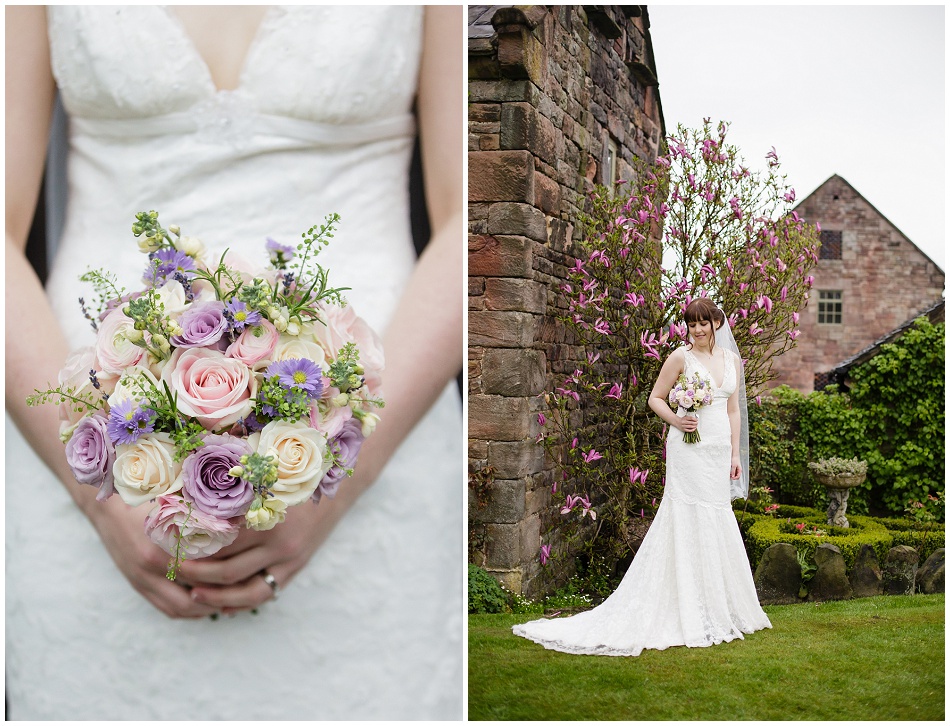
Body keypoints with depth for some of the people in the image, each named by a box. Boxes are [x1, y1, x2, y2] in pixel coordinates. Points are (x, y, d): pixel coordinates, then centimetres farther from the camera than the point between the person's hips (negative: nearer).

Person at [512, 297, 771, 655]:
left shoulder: (732, 359, 12)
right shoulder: (680, 357, -4)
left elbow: (733, 409, 15)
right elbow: (655, 398, 2)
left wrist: (736, 454, 12)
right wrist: (675, 419, -16)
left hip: (720, 451, 6)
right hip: (689, 449, -5)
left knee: (716, 526, 10)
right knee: (689, 522, -6)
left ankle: (718, 610, 20)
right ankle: (688, 614, 1)